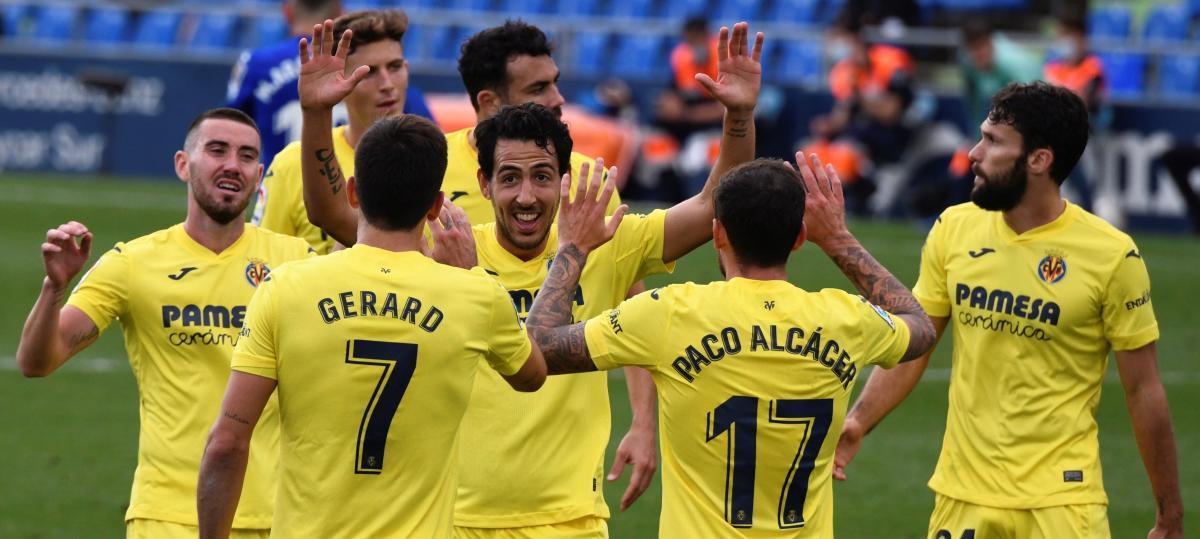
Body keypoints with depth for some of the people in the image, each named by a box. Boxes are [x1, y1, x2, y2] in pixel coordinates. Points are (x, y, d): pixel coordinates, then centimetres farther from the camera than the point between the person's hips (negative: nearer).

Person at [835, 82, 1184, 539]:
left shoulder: (1112, 256, -10)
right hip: (961, 496, 4)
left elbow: (1143, 391, -4)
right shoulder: (954, 229, 1)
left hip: (1060, 501, -4)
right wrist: (859, 420, -8)